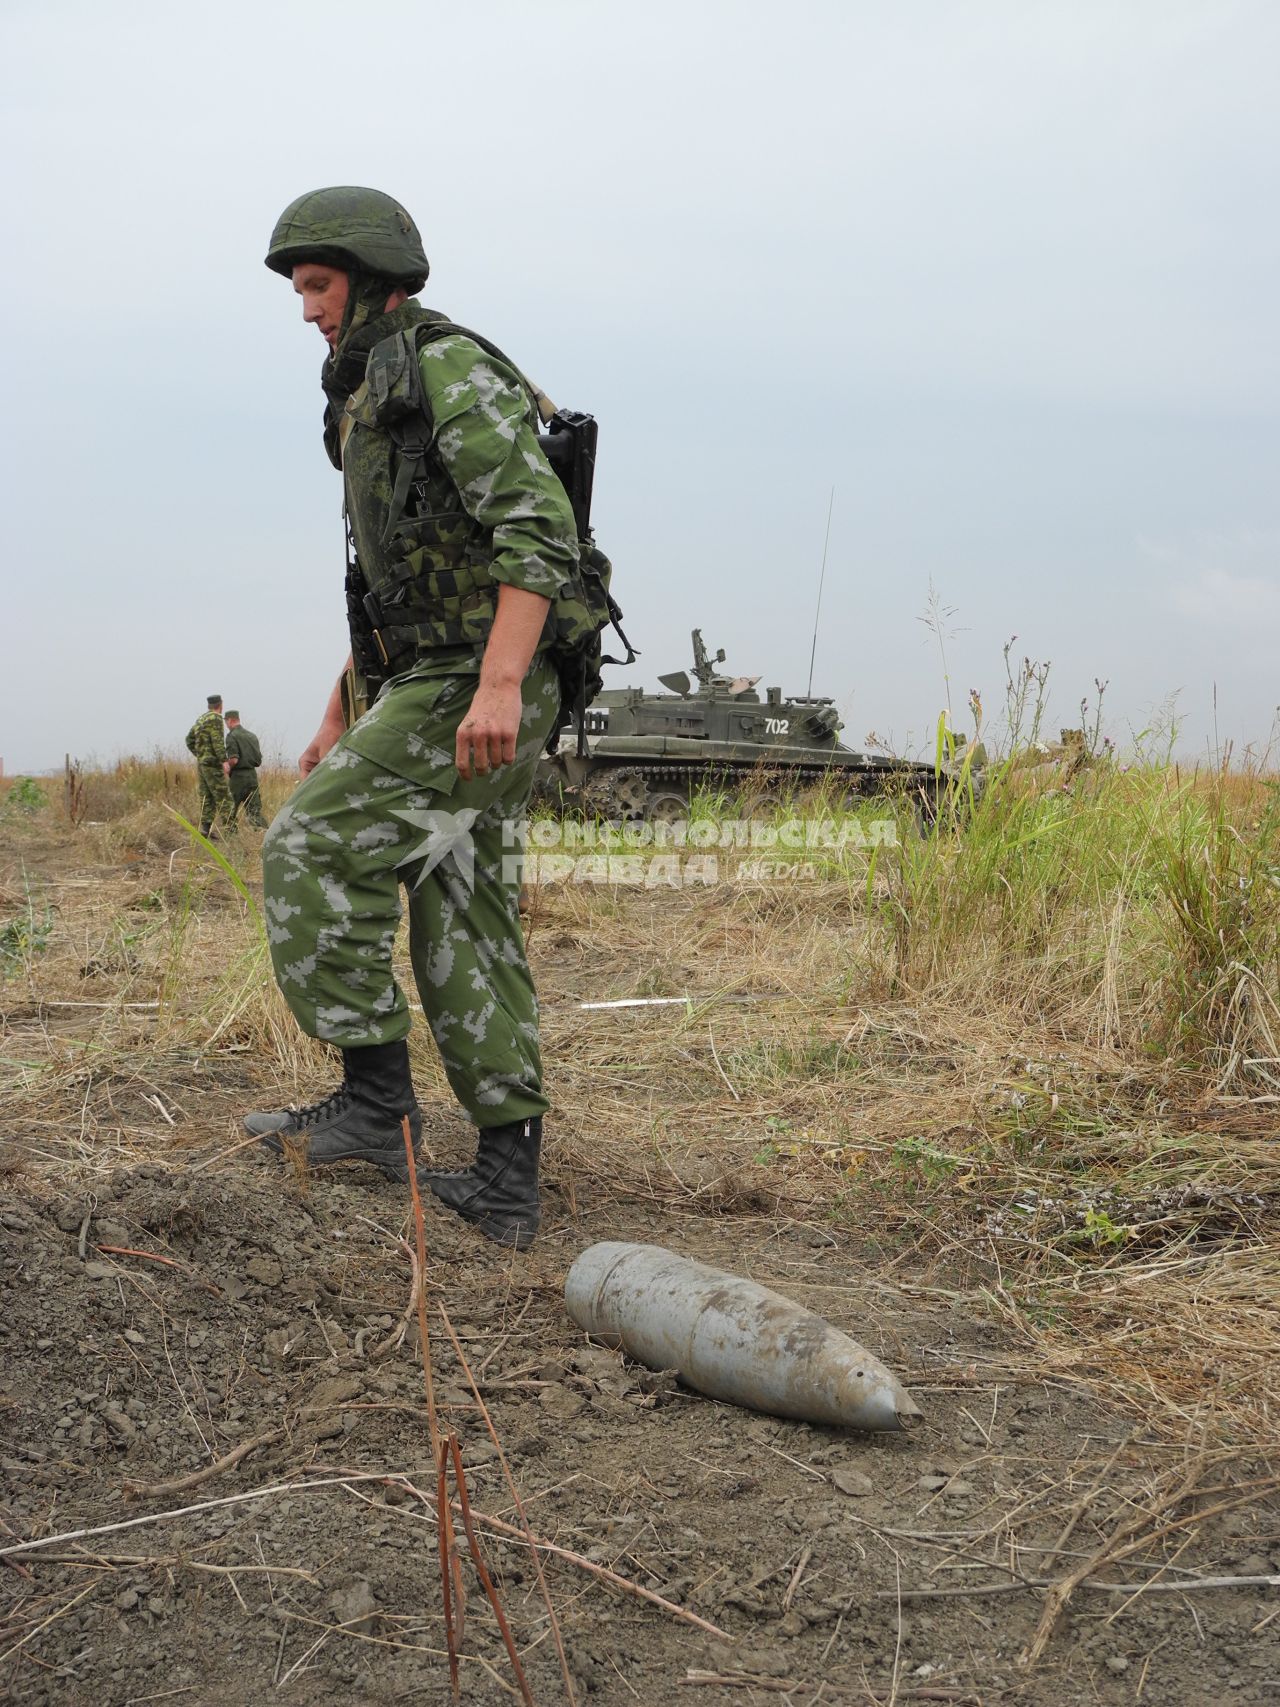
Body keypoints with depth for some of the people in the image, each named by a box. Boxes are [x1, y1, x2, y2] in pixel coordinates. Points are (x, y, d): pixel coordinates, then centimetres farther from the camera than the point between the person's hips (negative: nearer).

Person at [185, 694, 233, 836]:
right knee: (222, 795, -10)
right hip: (212, 763, -9)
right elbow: (217, 741, -20)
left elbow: (189, 740, 22)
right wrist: (224, 760, -23)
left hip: (201, 762, 9)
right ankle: (230, 826, -14)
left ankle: (205, 828, 6)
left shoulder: (200, 719, 16)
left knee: (206, 796, 9)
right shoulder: (215, 718, -10)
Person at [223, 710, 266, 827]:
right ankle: (263, 829, -11)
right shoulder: (252, 735, 13)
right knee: (254, 809, 4)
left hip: (238, 776, -6)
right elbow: (259, 760, 13)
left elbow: (234, 759, -18)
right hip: (253, 775, 6)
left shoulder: (232, 736, -8)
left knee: (231, 809, 8)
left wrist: (227, 767, 1)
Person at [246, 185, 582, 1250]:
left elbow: (540, 529, -21)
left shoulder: (451, 368, -8)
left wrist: (498, 685, -30)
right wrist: (339, 717, 25)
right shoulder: (374, 409, 24)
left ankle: (376, 1100, -6)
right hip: (435, 689, 10)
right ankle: (506, 1182, 7)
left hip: (475, 690, -10)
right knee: (462, 929, 6)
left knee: (311, 848, -12)